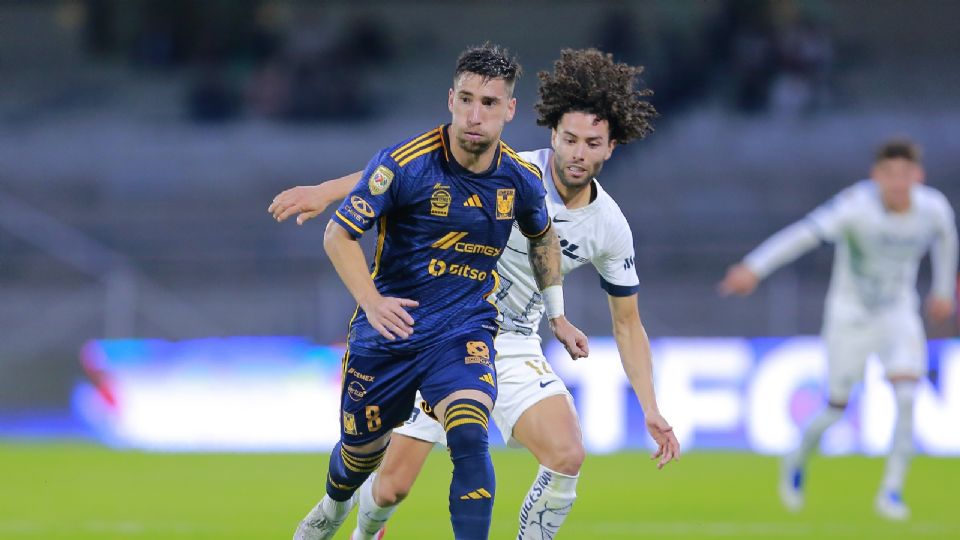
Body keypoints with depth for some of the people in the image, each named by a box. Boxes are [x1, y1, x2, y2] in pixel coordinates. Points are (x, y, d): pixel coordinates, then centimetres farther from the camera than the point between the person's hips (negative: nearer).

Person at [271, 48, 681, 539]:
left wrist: (651, 409, 0)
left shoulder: (610, 227, -5)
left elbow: (627, 324, 6)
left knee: (566, 455, -24)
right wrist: (326, 191, -21)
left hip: (514, 348, 3)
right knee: (392, 486, -1)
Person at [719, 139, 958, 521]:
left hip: (899, 314, 3)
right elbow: (805, 233, -40)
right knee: (837, 410, 6)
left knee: (906, 397, -20)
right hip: (849, 315, -3)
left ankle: (891, 490, -10)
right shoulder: (857, 204, -27)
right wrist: (754, 267, -53)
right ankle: (797, 462, 38)